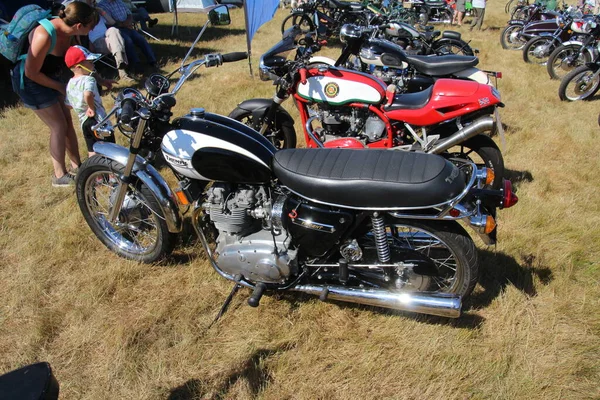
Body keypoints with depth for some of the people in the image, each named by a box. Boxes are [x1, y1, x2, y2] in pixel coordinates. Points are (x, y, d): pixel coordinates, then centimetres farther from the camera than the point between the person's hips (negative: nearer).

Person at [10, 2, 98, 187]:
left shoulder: (66, 29, -10)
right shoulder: (44, 36, -34)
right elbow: (31, 73, -25)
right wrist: (60, 87, -14)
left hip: (49, 77, 8)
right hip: (31, 81, -8)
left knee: (67, 121, 9)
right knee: (59, 126, -4)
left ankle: (77, 166, 23)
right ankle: (60, 175, 8)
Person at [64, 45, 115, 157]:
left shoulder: (69, 84, 9)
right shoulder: (88, 79, -16)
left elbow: (68, 105, 15)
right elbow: (88, 95, -36)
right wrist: (92, 108, -22)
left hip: (84, 122, 8)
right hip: (98, 120, -8)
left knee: (92, 153, 17)